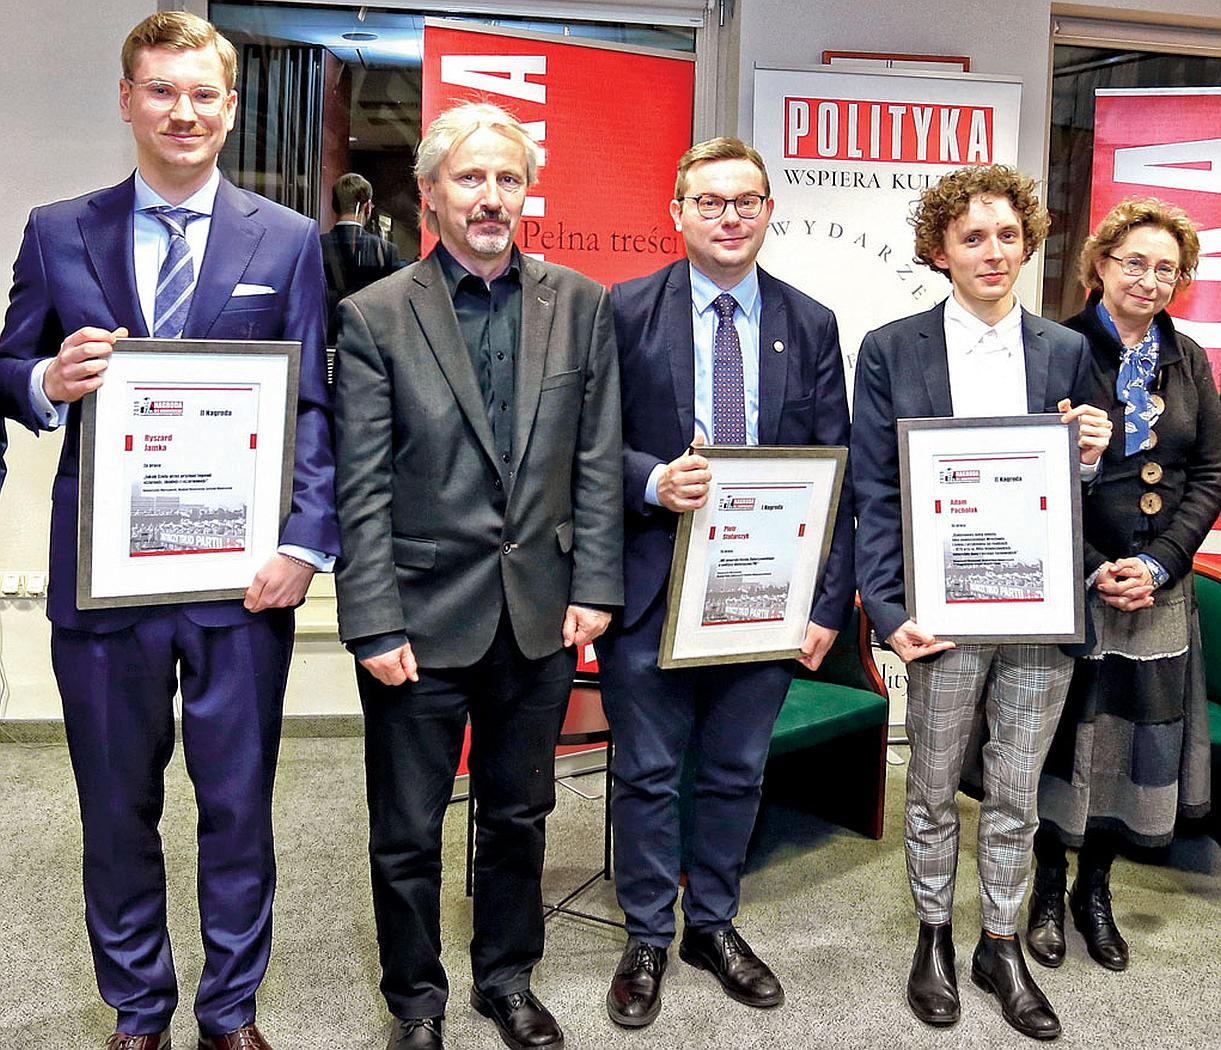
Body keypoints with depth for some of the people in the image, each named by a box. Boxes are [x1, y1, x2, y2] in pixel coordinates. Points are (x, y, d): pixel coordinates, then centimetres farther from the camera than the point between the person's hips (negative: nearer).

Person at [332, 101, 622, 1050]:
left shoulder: (581, 304, 3)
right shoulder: (376, 315, -4)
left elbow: (598, 462, 3)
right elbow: (363, 488, -7)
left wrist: (593, 588, -2)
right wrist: (375, 623, -10)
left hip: (542, 608, 3)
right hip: (423, 609, -2)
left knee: (519, 815, 18)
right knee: (407, 830, 10)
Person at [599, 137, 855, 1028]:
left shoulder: (811, 325, 5)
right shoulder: (626, 311, -2)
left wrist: (830, 603, -2)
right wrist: (654, 481, -23)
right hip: (651, 587, -2)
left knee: (737, 774, 15)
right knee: (648, 776, 10)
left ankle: (714, 927, 35)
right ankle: (648, 939, 29)